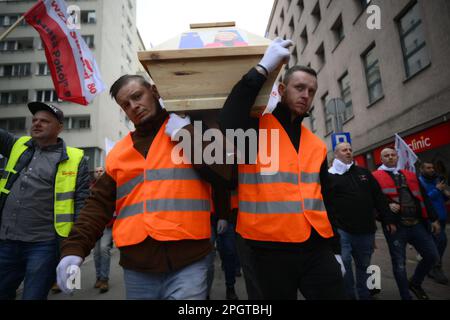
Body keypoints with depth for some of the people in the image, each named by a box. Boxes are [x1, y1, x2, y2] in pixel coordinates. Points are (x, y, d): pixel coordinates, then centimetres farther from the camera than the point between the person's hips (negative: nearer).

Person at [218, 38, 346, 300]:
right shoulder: (257, 129, -4)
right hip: (271, 250, -4)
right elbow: (229, 122, -28)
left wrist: (335, 248, 15)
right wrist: (263, 68, -20)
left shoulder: (317, 145, 13)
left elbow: (324, 199, 16)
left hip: (317, 248, 5)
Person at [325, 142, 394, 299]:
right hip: (342, 231, -4)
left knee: (364, 266, 17)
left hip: (366, 231, 5)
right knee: (344, 266, -3)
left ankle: (364, 295, 34)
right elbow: (325, 204, -8)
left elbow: (379, 197, 14)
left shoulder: (364, 172, 14)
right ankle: (349, 296, 16)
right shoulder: (330, 176, -1)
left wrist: (389, 219, 9)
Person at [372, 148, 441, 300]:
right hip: (394, 225, -5)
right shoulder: (376, 177, -2)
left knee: (432, 256, 8)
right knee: (399, 263, 4)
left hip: (417, 223, 5)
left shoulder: (410, 175, 17)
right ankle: (406, 297, 22)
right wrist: (387, 206, -23)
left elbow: (423, 198, 18)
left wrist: (433, 219, 17)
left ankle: (415, 282, 33)